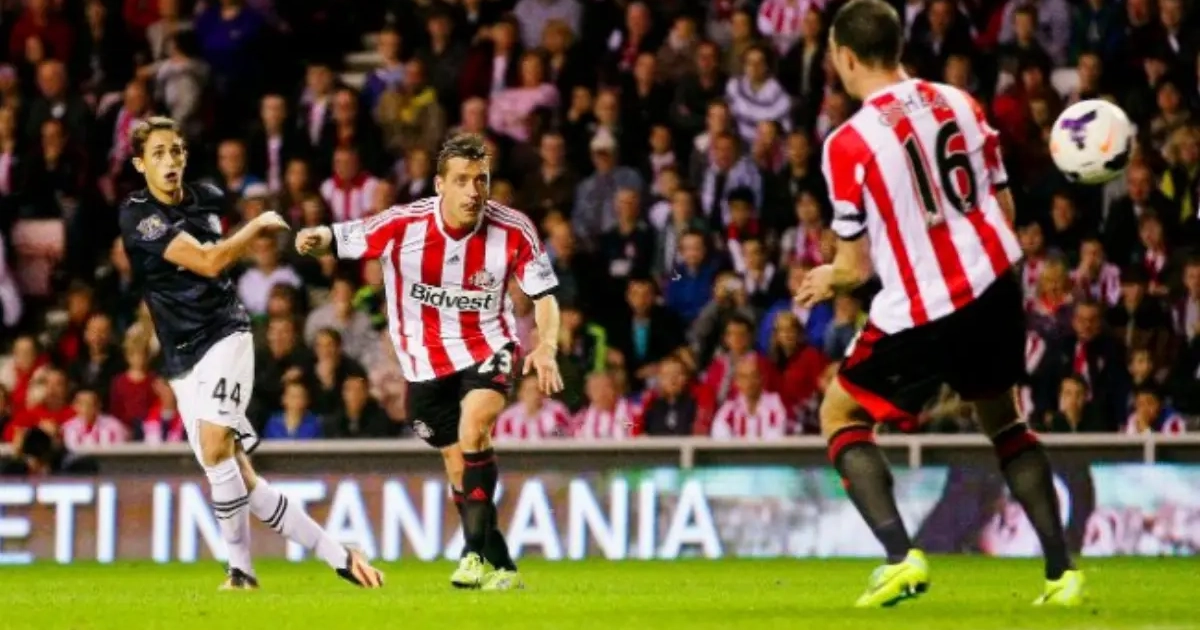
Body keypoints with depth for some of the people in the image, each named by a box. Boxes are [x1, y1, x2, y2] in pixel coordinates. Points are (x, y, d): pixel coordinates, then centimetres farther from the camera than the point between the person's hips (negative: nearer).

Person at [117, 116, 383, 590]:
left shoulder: (207, 198, 6)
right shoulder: (137, 215, -10)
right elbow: (208, 262, -16)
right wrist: (259, 225, -6)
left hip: (224, 335, 0)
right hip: (183, 361, 0)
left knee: (214, 448, -23)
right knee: (239, 483, -4)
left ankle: (240, 566, -11)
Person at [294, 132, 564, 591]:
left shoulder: (513, 231, -17)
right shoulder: (402, 226, -18)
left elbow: (544, 295, -6)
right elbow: (338, 240, -12)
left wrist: (546, 347, -23)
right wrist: (315, 240, -36)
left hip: (487, 349, -2)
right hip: (426, 360, 2)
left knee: (474, 430, -27)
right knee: (459, 467, 7)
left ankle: (477, 552, -22)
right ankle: (499, 568, 22)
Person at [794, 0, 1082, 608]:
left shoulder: (848, 143, -11)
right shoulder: (958, 103, 4)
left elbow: (856, 266, -5)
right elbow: (1003, 210, 11)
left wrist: (830, 278, 17)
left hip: (919, 310, -5)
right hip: (993, 285, 5)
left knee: (840, 415, 15)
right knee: (1001, 417, 25)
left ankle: (901, 556, -3)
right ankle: (1061, 570, 15)